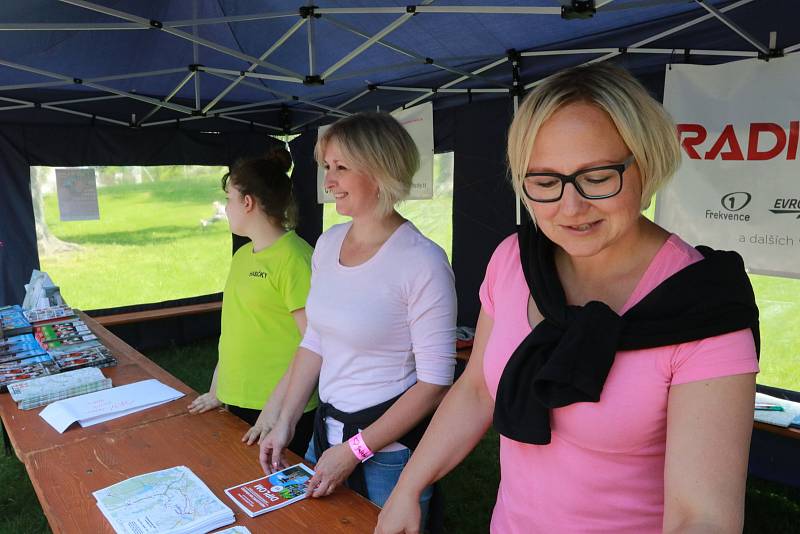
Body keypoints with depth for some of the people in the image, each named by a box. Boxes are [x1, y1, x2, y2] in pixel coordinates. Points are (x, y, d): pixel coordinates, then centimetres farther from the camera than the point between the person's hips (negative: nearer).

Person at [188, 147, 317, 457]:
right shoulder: (242, 256, 10)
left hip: (281, 413, -8)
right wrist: (217, 389, 15)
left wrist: (276, 408, -22)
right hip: (237, 403, 8)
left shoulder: (294, 257, -19)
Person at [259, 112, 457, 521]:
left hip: (390, 450, -6)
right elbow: (314, 341, 8)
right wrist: (284, 423, 5)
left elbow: (434, 382, -20)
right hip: (326, 430, 7)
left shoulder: (422, 261, -21)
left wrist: (355, 451, -17)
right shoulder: (328, 243, 0)